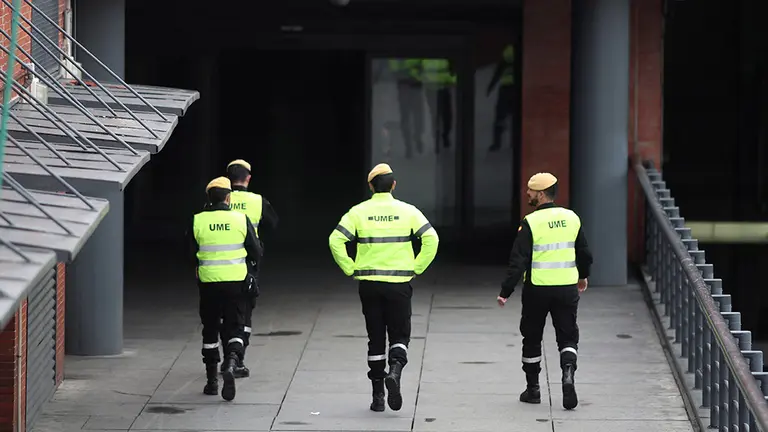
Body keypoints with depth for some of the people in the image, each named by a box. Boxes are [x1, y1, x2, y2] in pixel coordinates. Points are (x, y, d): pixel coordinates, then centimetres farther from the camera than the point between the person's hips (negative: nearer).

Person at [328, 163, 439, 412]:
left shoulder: (359, 212, -1)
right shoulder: (407, 211, -2)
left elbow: (336, 240, -9)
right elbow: (431, 238, -9)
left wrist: (350, 269, 0)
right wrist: (416, 268, 0)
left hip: (369, 284, 1)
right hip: (399, 283, -1)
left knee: (376, 338, 9)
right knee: (399, 335, 9)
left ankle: (378, 396, 11)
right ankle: (395, 371, -21)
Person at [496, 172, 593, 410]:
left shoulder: (531, 222, -12)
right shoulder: (572, 218, 3)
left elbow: (518, 261, -15)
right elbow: (584, 254, 12)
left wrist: (505, 292, -10)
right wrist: (583, 276, 31)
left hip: (537, 289, -3)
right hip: (567, 287, 3)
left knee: (532, 338, 13)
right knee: (567, 337, 10)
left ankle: (532, 389, 20)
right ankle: (568, 374, -17)